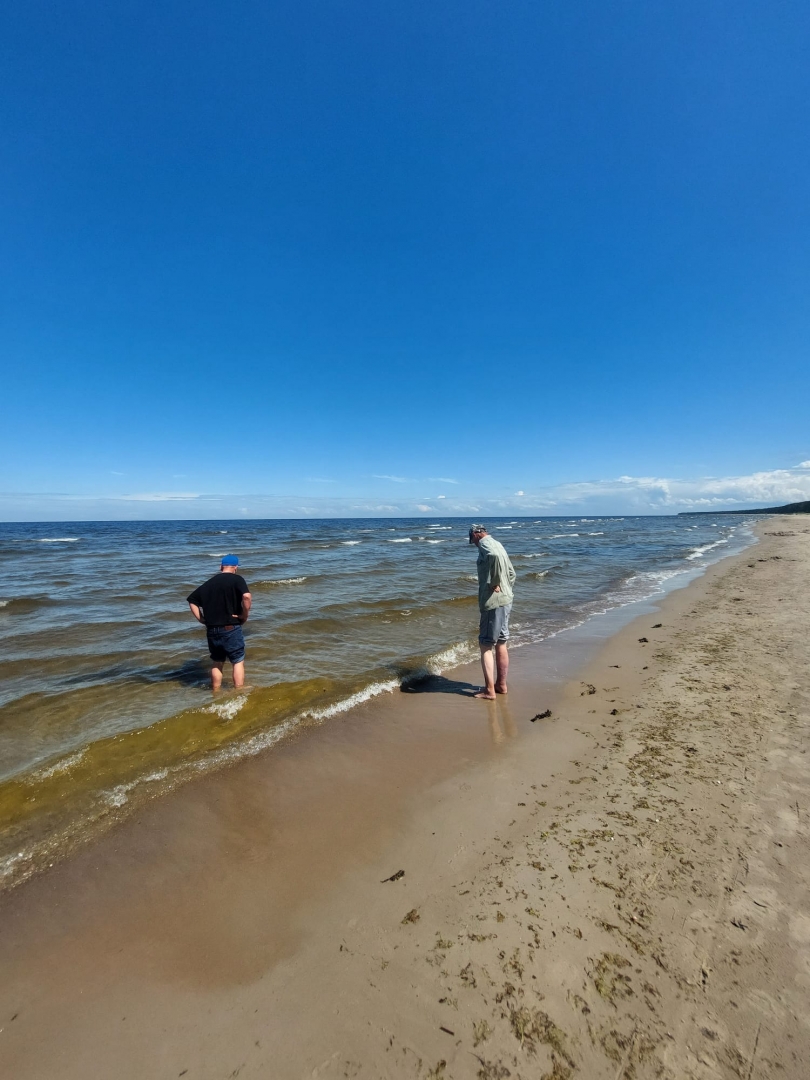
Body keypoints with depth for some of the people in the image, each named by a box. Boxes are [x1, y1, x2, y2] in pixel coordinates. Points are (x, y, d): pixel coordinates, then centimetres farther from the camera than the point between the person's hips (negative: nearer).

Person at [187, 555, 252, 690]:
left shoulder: (209, 582, 11)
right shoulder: (237, 579, -7)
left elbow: (192, 600, 13)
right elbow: (246, 596, -25)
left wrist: (201, 619, 10)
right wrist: (245, 615, -13)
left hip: (212, 630, 6)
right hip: (231, 629, -5)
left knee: (216, 663, 19)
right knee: (238, 662, 5)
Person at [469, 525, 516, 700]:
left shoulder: (485, 544, -9)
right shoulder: (497, 544, 17)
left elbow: (495, 557, -34)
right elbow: (512, 574, 22)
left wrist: (495, 583, -24)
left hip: (492, 602, -9)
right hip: (506, 601, 9)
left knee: (486, 646, 0)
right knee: (501, 644, 16)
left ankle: (489, 690, 4)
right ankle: (501, 684, 27)